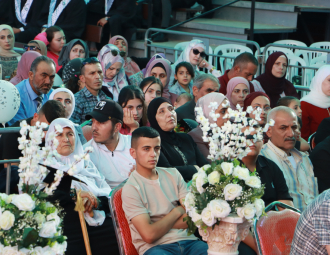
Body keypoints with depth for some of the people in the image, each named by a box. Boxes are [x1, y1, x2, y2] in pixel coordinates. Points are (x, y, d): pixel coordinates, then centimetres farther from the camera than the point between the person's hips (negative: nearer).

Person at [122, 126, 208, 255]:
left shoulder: (173, 175, 16)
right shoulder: (131, 188, -2)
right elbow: (149, 235, -12)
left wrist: (160, 224, -4)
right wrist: (178, 211, 2)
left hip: (187, 241, 5)